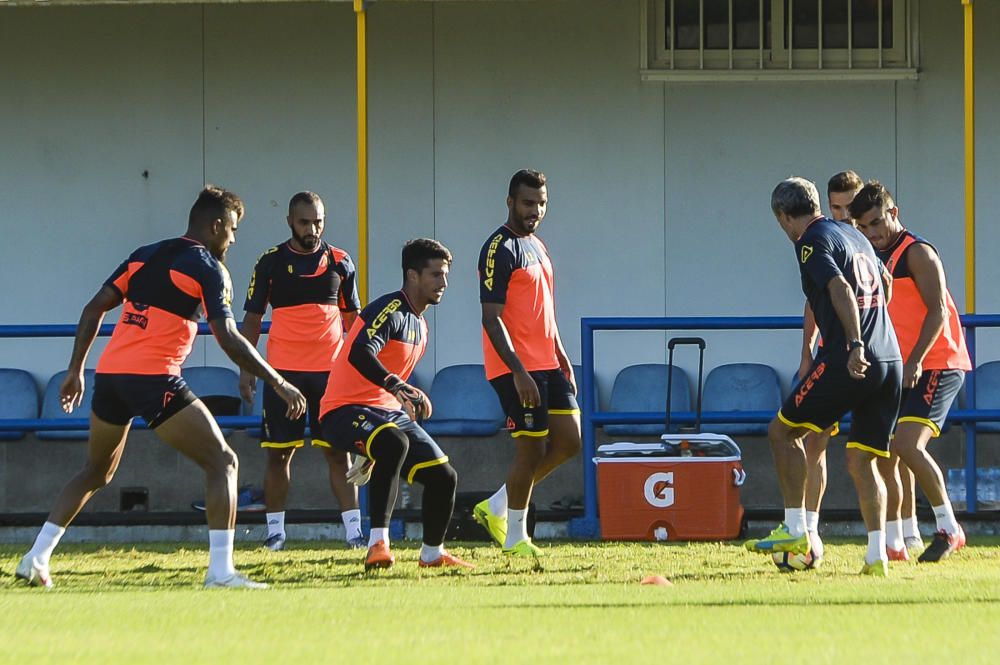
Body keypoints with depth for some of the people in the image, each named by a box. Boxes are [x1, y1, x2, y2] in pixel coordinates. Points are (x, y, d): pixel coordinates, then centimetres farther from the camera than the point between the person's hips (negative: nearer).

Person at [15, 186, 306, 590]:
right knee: (222, 462, 0)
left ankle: (36, 558, 21)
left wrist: (75, 371, 22)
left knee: (96, 472, 25)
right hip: (154, 379, -7)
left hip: (109, 373, 7)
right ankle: (220, 570, -13)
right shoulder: (207, 268, -1)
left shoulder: (145, 255, 18)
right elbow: (229, 339, -9)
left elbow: (94, 309, 16)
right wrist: (279, 384, -5)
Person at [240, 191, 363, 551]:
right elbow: (252, 320, 7)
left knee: (338, 452, -2)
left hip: (330, 371, 1)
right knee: (279, 453, 0)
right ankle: (275, 531, 7)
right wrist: (246, 369, 1)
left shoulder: (340, 262, 6)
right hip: (283, 372, -1)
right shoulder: (270, 262, 2)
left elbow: (352, 318, 13)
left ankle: (353, 530, -4)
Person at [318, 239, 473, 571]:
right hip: (346, 409, -10)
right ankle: (378, 543, -35)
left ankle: (432, 553, 30)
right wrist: (399, 387, -45)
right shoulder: (389, 311, -14)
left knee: (443, 477, 6)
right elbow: (359, 354, -33)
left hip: (387, 412, 10)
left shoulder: (419, 325, 17)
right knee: (395, 443, -39)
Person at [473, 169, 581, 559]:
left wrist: (562, 357, 19)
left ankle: (497, 507, 16)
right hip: (516, 368, -9)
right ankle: (515, 537, 8)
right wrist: (518, 372, -23)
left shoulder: (538, 247, 17)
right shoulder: (500, 249, -12)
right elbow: (491, 318, -18)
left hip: (547, 365, 9)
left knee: (568, 441, 4)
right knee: (531, 449, -6)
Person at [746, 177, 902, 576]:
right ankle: (877, 554, -4)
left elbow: (840, 290, -19)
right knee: (861, 460, 8)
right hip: (890, 360, 7)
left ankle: (795, 532, 4)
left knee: (782, 432, 7)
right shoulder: (853, 235, 20)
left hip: (849, 362, -7)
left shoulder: (812, 242, -4)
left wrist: (855, 344, -27)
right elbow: (885, 282, 36)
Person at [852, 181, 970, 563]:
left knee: (908, 445, -22)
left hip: (936, 366, -9)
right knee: (884, 456, 2)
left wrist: (915, 361, -26)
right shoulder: (877, 258, 17)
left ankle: (949, 529, -10)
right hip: (901, 370, 9)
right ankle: (893, 545, 8)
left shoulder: (917, 253, -9)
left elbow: (937, 310, -17)